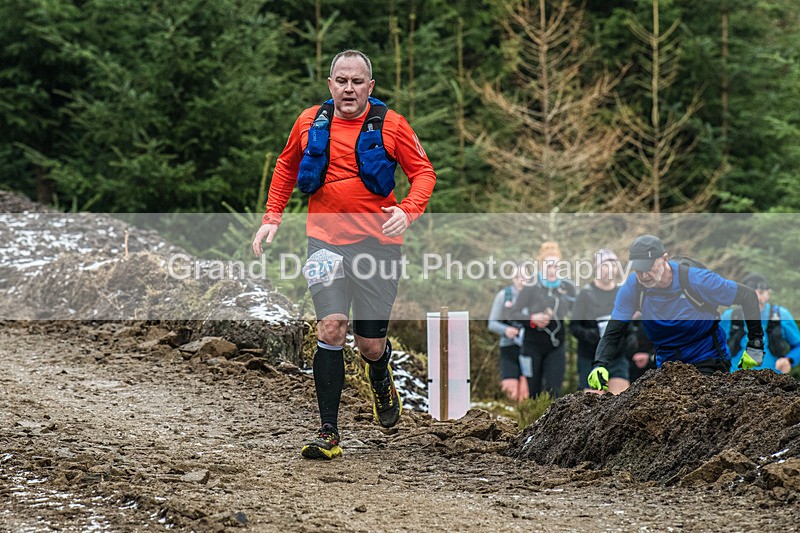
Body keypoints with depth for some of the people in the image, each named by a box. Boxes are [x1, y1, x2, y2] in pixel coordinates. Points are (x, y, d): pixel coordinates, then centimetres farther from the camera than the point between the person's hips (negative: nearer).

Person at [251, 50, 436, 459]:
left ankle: (380, 380, 42)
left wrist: (408, 211, -17)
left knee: (370, 344, 3)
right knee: (330, 330, -13)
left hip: (377, 240, -1)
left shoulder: (390, 124, -2)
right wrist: (271, 218, 13)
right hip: (326, 240, 1)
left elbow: (423, 172, 2)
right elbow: (286, 167, 21)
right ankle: (329, 433, -8)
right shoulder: (310, 122, 5)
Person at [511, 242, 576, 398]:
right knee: (533, 391, 6)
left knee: (553, 390, -8)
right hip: (533, 346, -2)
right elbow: (514, 313, -7)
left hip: (556, 347, 2)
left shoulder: (568, 288, 3)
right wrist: (532, 319, -22)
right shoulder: (531, 287, -6)